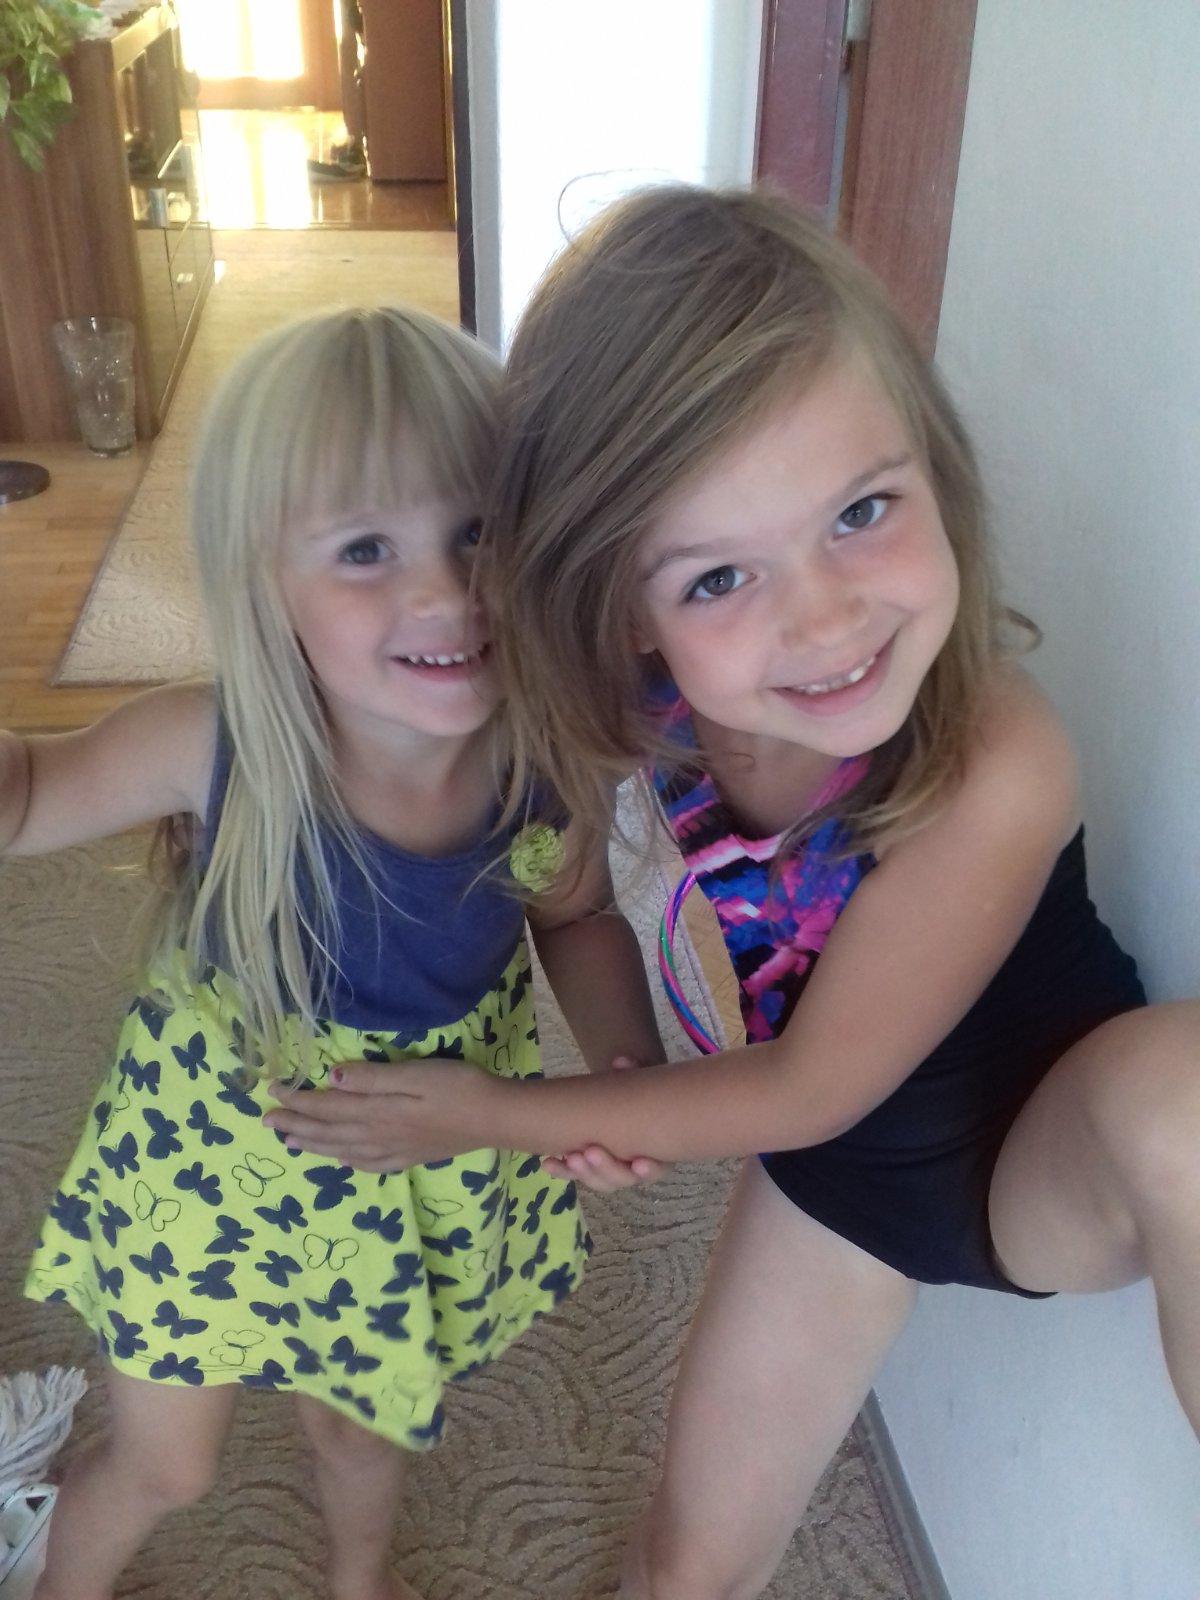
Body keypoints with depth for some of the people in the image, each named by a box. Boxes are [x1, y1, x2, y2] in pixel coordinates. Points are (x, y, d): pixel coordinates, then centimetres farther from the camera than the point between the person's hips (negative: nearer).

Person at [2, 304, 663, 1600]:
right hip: (220, 1149, -2)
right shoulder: (211, 749, -31)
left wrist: (628, 1065, -19)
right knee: (162, 1464, 19)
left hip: (429, 1170, 2)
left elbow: (577, 919, -3)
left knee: (365, 1415, 29)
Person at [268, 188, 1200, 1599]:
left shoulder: (995, 774, -38)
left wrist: (496, 1114, -14)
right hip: (841, 1166, 4)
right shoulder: (638, 697, -25)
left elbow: (803, 1091, -24)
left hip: (1057, 1160, -4)